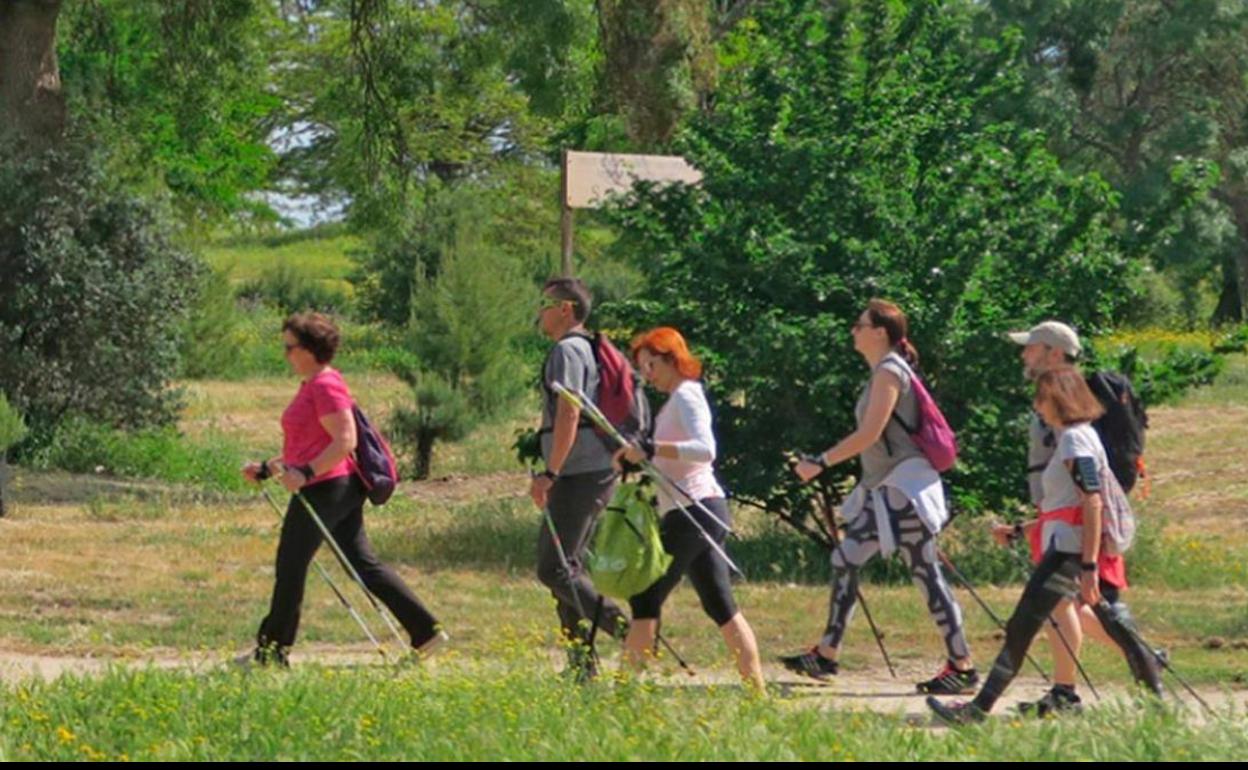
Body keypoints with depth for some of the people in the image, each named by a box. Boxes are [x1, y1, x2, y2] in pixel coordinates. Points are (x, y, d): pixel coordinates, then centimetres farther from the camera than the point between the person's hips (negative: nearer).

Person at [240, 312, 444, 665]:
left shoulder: (326, 385, -13)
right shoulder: (311, 386, 19)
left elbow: (345, 441, -21)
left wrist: (305, 473, -28)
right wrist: (266, 469, 21)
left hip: (325, 488, -10)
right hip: (343, 489, 10)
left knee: (290, 566, -1)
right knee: (364, 564, 9)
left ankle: (271, 651, 7)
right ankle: (426, 630, 5)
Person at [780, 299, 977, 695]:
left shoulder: (889, 371, -13)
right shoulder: (884, 371, 16)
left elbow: (869, 433, -20)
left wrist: (821, 462, -16)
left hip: (904, 485, -10)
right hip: (884, 489, 10)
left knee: (926, 573, -8)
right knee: (845, 559, 9)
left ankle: (962, 667, -5)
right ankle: (826, 655, 13)